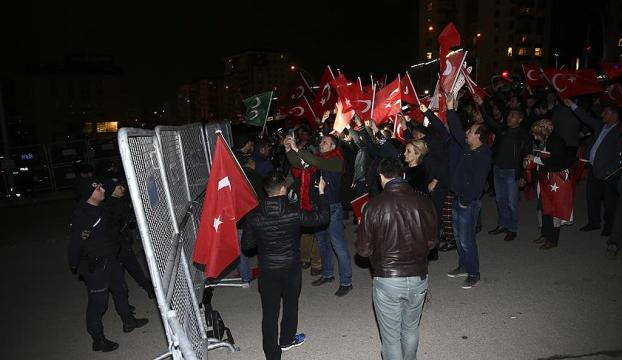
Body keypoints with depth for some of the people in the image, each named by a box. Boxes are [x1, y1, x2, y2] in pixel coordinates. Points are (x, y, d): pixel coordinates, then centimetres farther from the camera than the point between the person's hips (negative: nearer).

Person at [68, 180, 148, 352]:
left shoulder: (98, 209, 4)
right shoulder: (81, 216, -25)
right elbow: (76, 243, -24)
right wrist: (74, 265, -16)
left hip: (109, 258, 10)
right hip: (95, 265, -10)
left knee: (120, 289, 21)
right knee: (98, 301, 0)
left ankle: (128, 321, 40)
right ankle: (98, 339, 16)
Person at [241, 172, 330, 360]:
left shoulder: (254, 216, -12)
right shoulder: (294, 212, -17)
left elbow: (246, 245, -3)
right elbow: (322, 218, -6)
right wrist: (321, 192, 3)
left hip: (267, 272, 0)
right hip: (291, 269, 0)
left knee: (269, 313, 10)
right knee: (290, 306, 24)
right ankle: (287, 340, 45)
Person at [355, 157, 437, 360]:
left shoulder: (374, 206, -15)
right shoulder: (423, 202, -8)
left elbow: (363, 250, -8)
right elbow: (431, 242, 2)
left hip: (386, 280, -3)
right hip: (419, 277, 4)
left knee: (391, 335, 15)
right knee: (411, 329, 26)